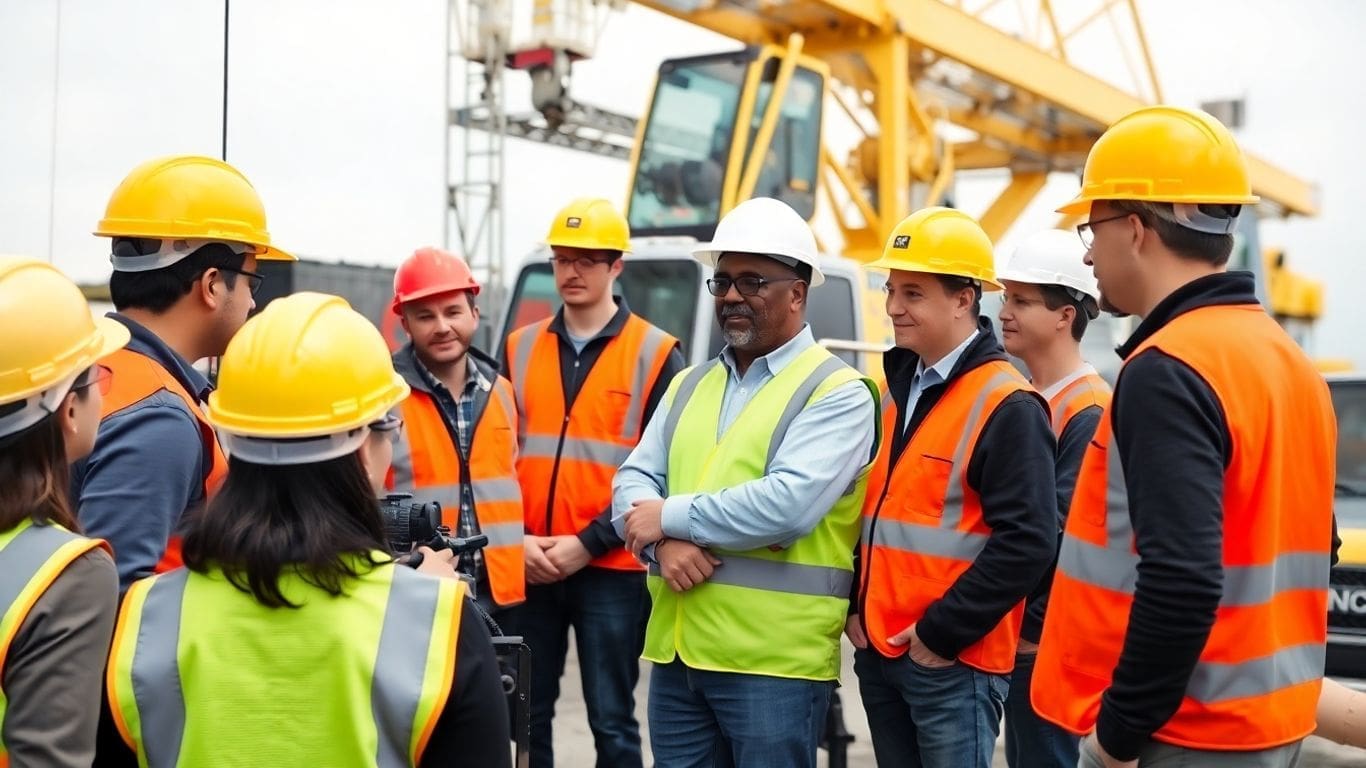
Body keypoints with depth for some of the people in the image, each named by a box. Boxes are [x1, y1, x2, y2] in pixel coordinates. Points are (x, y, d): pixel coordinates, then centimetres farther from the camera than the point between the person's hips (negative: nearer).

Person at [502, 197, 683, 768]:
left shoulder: (655, 353, -2)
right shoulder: (519, 349, 10)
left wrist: (588, 543, -12)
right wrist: (514, 537, -4)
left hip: (611, 569, -4)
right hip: (527, 567, 4)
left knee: (611, 720, 4)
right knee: (525, 717, 11)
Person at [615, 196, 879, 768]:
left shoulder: (837, 393, -7)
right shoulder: (689, 385, 15)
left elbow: (788, 505, -21)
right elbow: (633, 480, 8)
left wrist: (670, 516, -11)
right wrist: (664, 542, -14)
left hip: (774, 663, -6)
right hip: (675, 653, 6)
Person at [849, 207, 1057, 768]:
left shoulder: (1006, 405, -13)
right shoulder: (893, 389, 11)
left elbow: (1027, 542, -19)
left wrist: (943, 633, -16)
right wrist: (856, 608, 8)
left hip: (953, 662, -7)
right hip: (878, 649, 7)